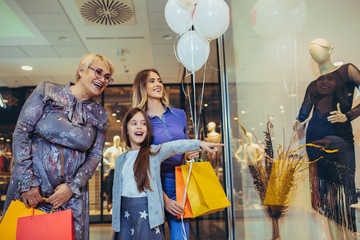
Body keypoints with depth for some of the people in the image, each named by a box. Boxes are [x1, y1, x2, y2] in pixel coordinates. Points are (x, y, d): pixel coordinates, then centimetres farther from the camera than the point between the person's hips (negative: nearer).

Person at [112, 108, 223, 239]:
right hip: (125, 213, 4)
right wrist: (115, 224, 13)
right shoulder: (121, 159, 9)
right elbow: (117, 191, 12)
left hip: (147, 213, -3)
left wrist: (200, 143, -37)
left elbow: (174, 147, -21)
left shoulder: (153, 152, -2)